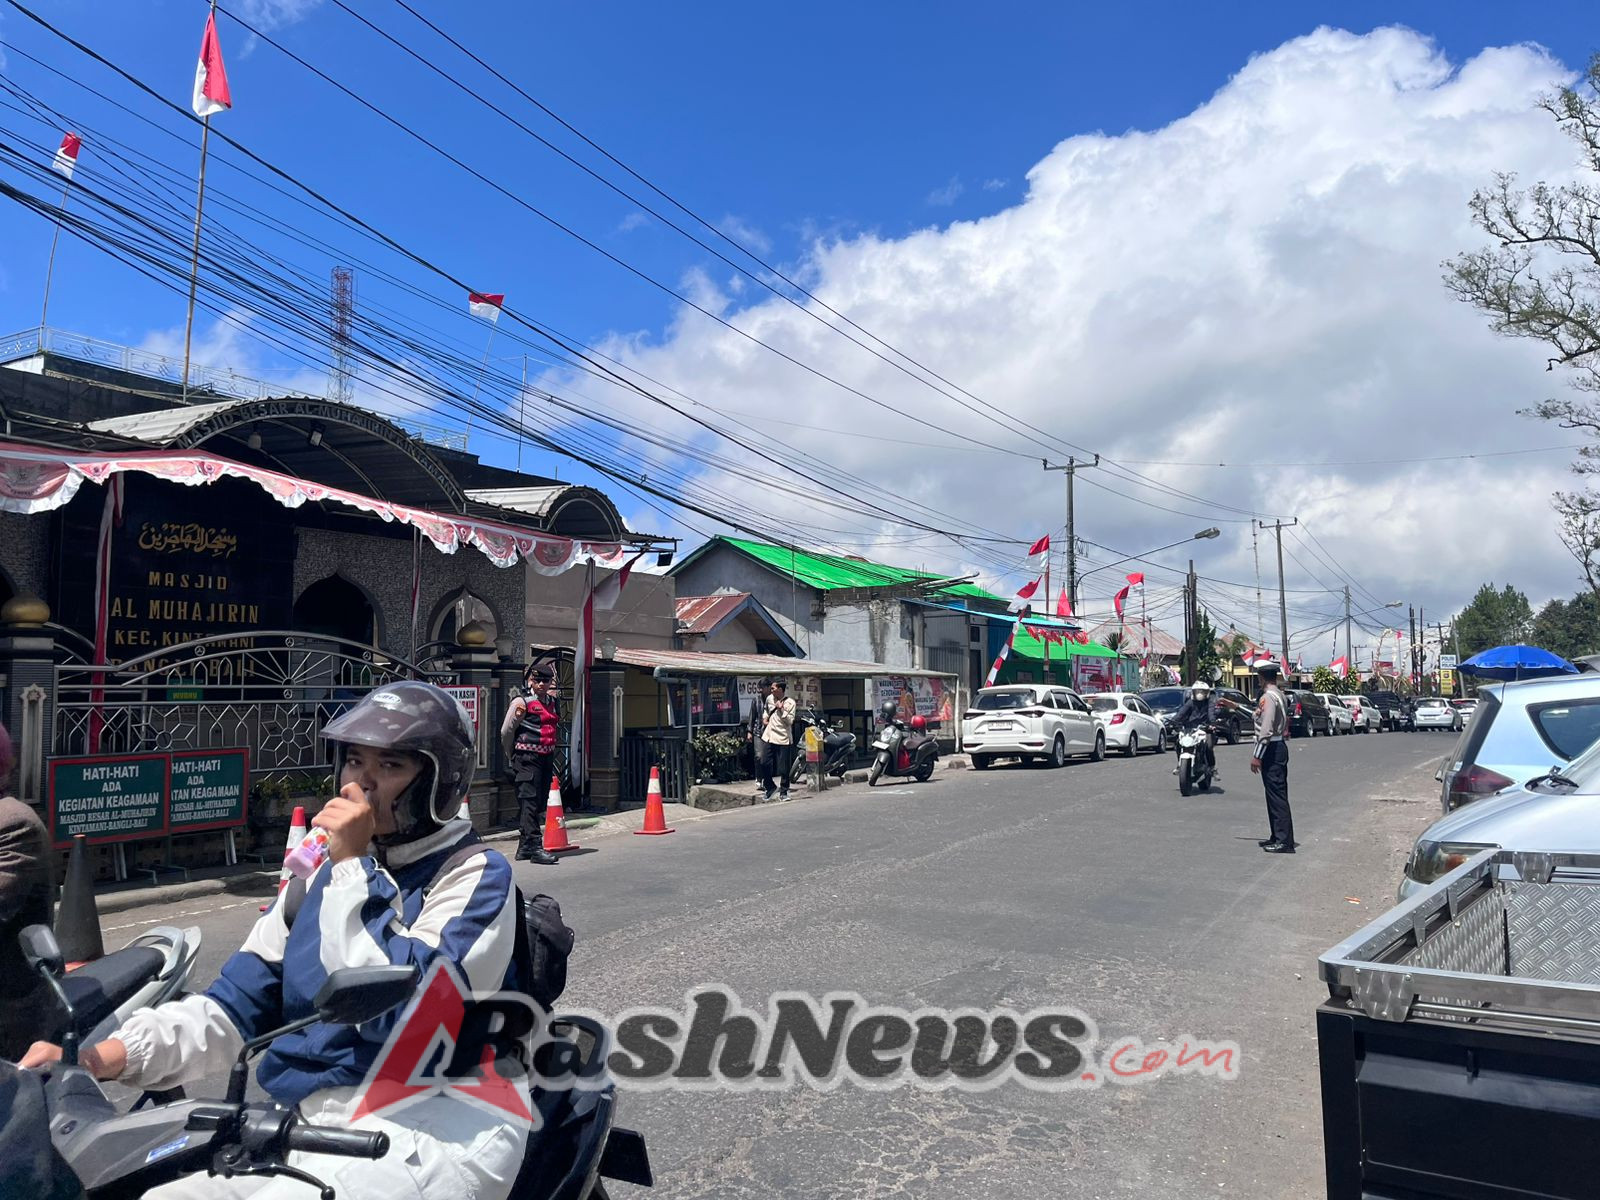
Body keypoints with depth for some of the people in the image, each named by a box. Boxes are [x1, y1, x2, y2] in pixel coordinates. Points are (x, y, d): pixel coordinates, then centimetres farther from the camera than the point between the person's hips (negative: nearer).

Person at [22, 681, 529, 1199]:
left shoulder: (477, 875, -6)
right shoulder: (325, 871, 15)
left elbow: (405, 1008, -20)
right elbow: (237, 1002, 10)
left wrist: (352, 867, -16)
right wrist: (109, 1053, -6)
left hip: (428, 1124, -7)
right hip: (307, 1121, 7)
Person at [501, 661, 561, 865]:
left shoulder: (553, 702, 13)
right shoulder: (522, 702, -6)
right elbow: (506, 731, -1)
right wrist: (514, 756, 9)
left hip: (547, 757, 7)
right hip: (528, 758, -7)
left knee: (540, 803, 10)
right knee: (530, 801, -10)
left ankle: (524, 847, 19)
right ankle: (535, 847, -13)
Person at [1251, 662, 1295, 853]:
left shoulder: (1268, 697, -17)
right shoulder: (1278, 695, 15)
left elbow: (1266, 729, -22)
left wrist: (1257, 756, -20)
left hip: (1272, 749, -10)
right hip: (1280, 747, 10)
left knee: (1277, 795, -9)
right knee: (1276, 794, 15)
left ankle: (1284, 841, -8)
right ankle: (1277, 837, 23)